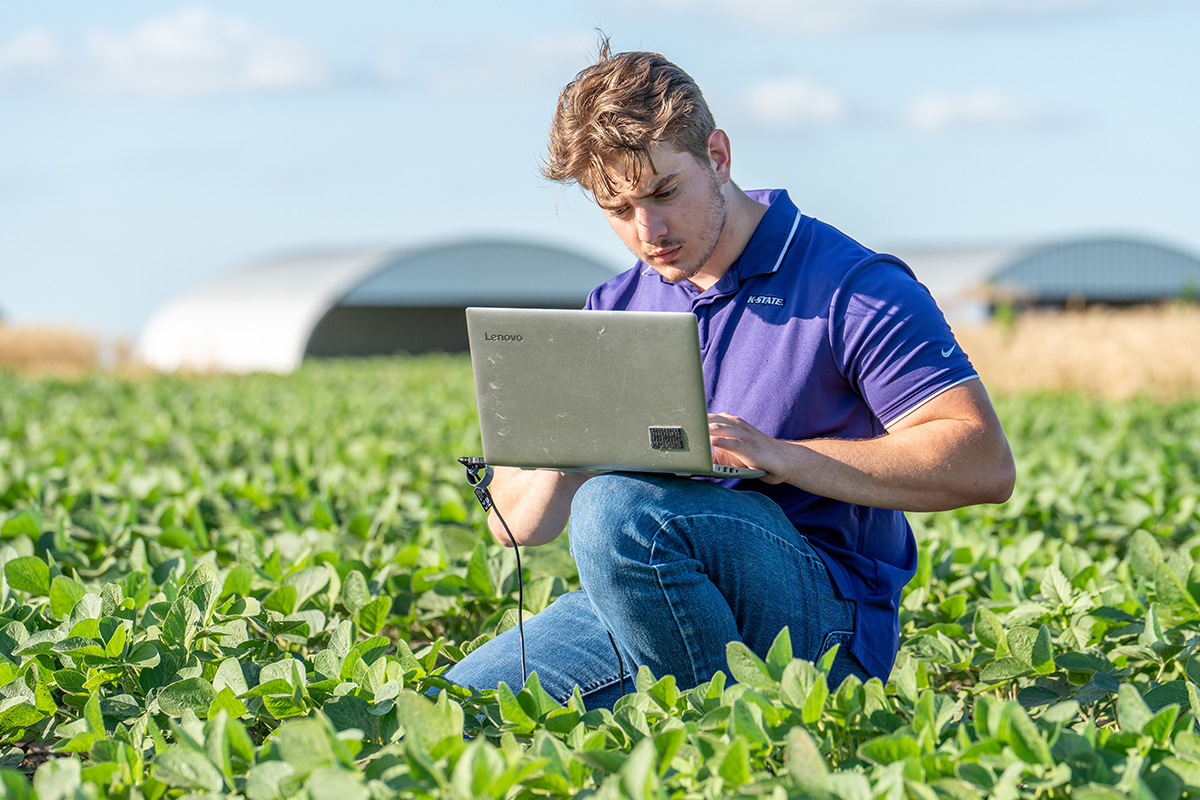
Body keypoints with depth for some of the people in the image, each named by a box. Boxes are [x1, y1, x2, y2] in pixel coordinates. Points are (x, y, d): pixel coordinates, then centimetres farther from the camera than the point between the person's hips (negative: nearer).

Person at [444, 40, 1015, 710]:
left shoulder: (855, 289, -5)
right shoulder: (614, 311, 15)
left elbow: (984, 465, -16)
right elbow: (514, 524, 14)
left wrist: (780, 455, -23)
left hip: (823, 618, -7)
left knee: (618, 509, -32)